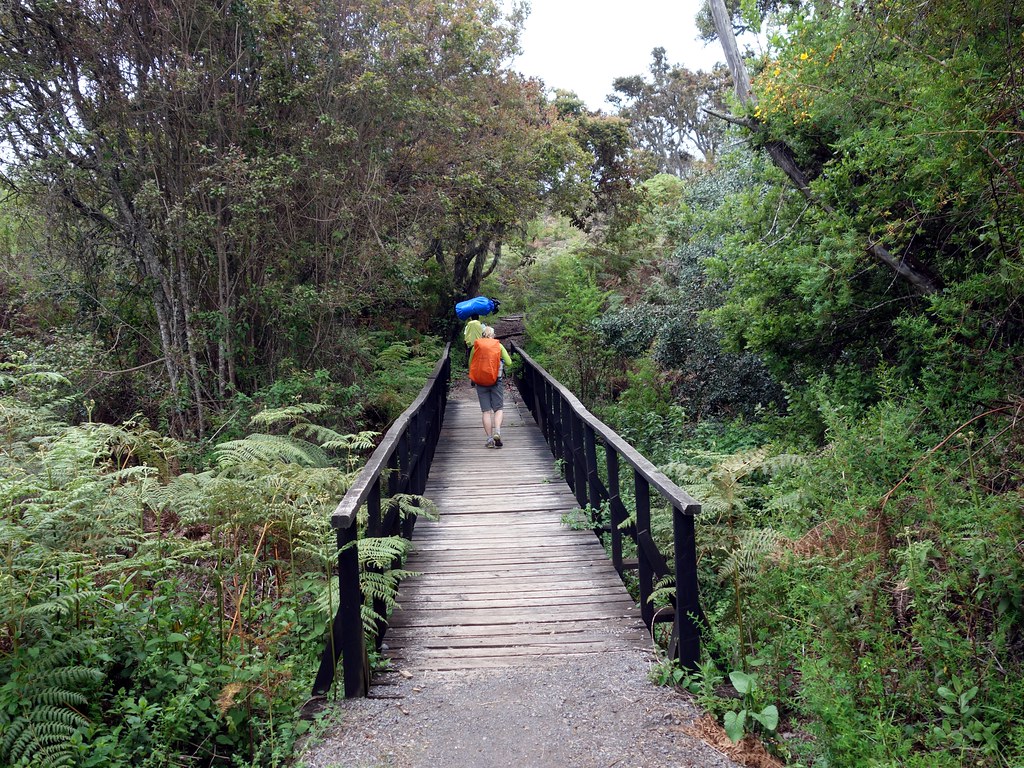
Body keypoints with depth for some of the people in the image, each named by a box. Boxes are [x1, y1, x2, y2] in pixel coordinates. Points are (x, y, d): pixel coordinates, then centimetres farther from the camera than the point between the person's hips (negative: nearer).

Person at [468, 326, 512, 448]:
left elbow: (470, 365, 7)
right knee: (498, 408, 8)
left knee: (486, 410, 4)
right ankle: (497, 432, -14)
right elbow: (509, 363, 3)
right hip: (497, 381, 0)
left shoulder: (476, 346, 3)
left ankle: (489, 439, 1)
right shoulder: (499, 345, 2)